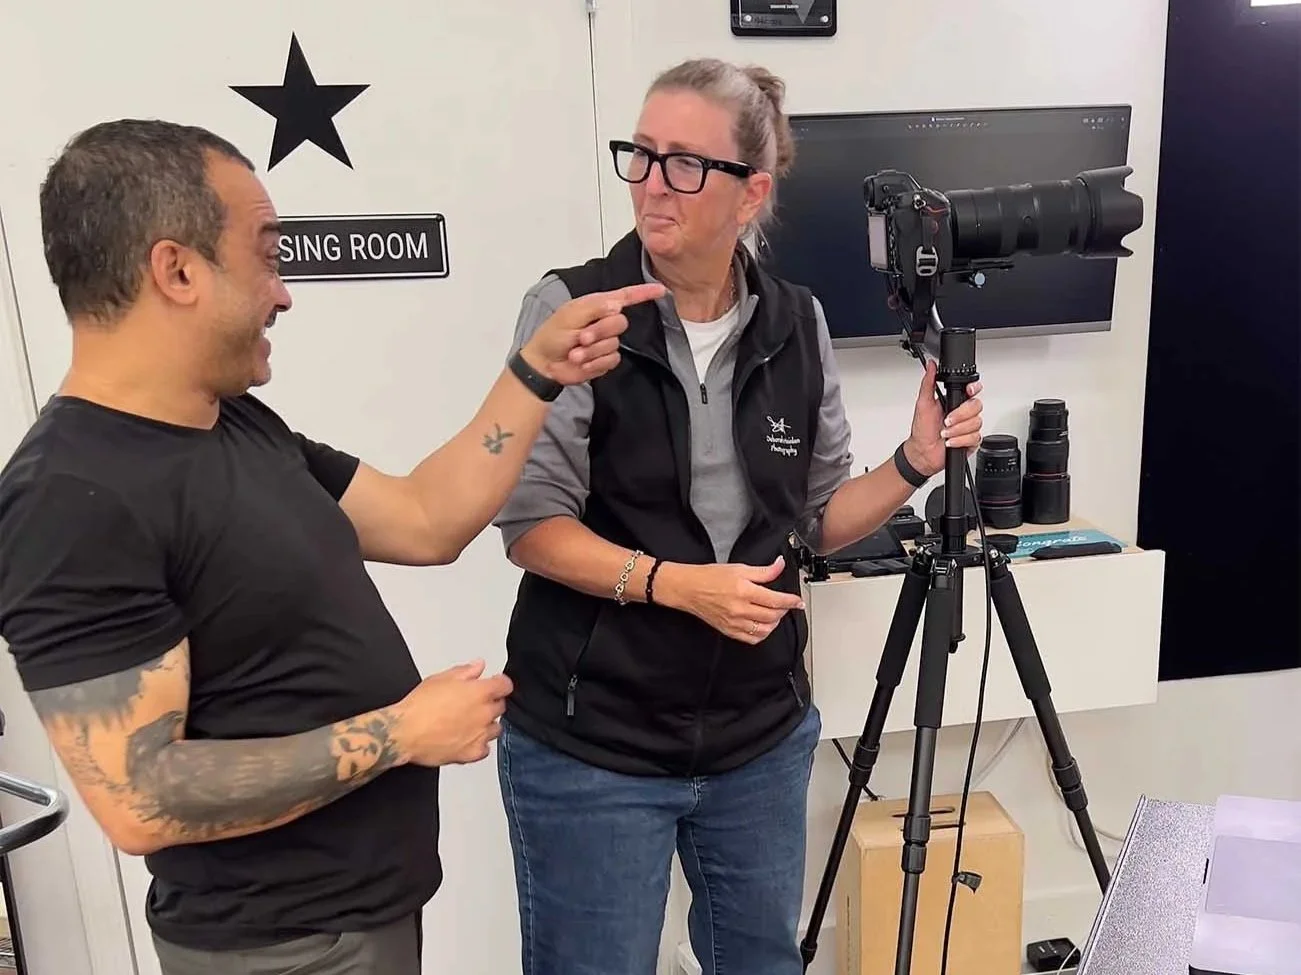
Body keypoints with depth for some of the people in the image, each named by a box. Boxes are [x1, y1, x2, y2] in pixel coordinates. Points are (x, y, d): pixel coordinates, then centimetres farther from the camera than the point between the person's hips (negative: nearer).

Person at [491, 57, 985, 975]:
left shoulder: (798, 324, 0)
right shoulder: (570, 308, -12)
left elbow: (818, 517, 7)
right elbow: (532, 523, -13)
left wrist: (914, 463, -9)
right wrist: (675, 583, -25)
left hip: (762, 735, 4)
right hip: (591, 742, -3)